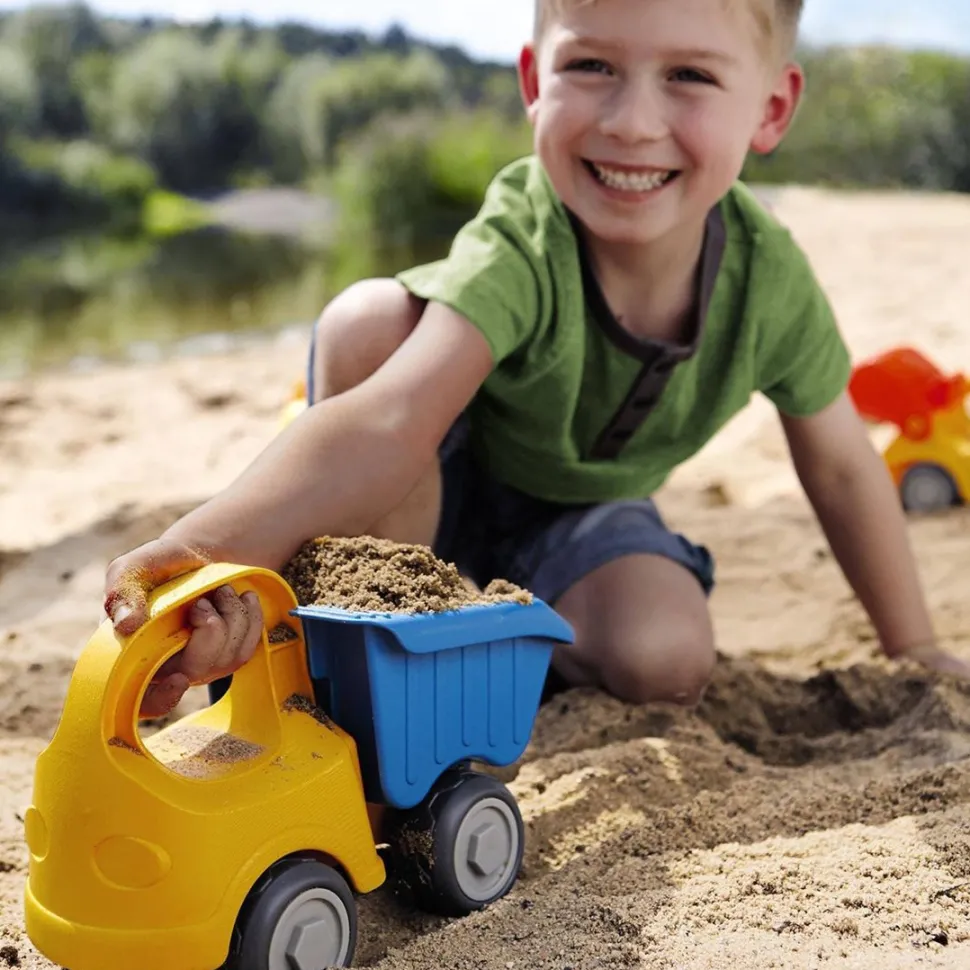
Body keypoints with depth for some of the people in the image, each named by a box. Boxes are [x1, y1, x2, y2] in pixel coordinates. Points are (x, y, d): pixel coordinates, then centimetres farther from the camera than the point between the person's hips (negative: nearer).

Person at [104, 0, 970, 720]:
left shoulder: (769, 280, -24)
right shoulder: (520, 250, -37)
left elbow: (842, 468, -7)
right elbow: (391, 421, -52)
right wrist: (215, 544, -70)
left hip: (574, 519, 2)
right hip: (437, 496, -2)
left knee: (667, 660, -27)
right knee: (369, 318, -32)